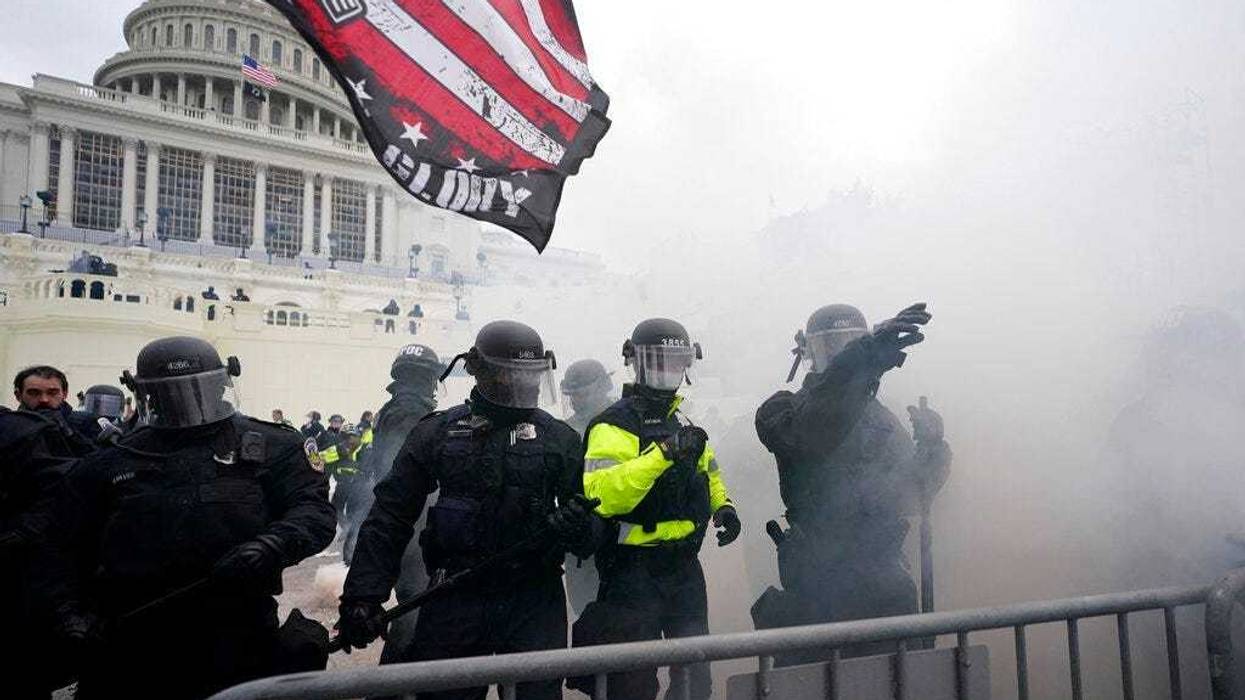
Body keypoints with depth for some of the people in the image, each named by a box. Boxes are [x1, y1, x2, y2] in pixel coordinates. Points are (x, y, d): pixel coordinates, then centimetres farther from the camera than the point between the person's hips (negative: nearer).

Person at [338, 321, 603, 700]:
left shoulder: (560, 438, 3)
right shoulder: (436, 433, 2)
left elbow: (595, 514, 4)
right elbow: (390, 516, 4)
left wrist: (578, 527, -20)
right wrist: (363, 594, -3)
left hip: (536, 601, 0)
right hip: (455, 600, 0)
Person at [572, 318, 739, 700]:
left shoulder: (684, 423, 12)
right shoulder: (615, 425, -15)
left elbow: (709, 473, 27)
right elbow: (600, 494, -31)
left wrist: (724, 507, 6)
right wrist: (662, 453, -36)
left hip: (685, 567, 8)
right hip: (634, 572, -7)